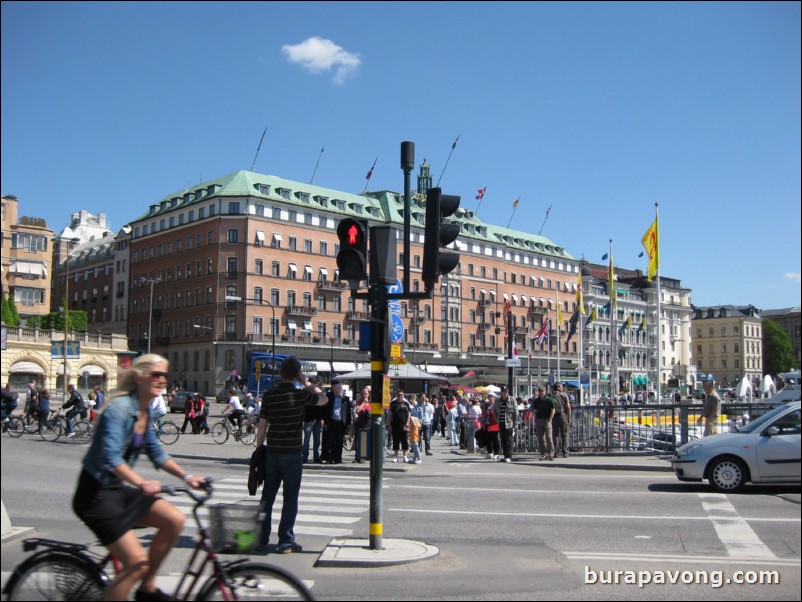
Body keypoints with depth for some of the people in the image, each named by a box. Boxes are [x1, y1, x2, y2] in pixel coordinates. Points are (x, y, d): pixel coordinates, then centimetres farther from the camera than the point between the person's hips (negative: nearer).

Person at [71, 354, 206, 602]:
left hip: (119, 489, 8)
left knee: (175, 519, -7)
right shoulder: (120, 407, -19)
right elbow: (110, 456, -31)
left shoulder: (145, 411, 8)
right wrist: (141, 483, -45)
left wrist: (186, 476, 3)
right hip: (95, 494, -8)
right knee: (137, 562, -16)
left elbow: (156, 452, 14)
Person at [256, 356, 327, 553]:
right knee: (290, 498, 4)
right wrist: (307, 383, 15)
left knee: (267, 496, 12)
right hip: (292, 454, -4)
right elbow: (323, 399, 9)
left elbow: (262, 427, 3)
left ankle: (261, 539, 17)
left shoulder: (269, 395, 1)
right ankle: (286, 541, 5)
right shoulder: (301, 395, -9)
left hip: (271, 453, 4)